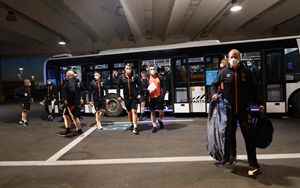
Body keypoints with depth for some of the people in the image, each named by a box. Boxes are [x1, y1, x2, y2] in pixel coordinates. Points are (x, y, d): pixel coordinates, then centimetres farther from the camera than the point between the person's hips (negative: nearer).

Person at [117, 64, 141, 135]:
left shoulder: (135, 77, -5)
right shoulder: (121, 78, -1)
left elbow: (139, 85, 1)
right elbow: (118, 87, 5)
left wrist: (139, 94, -6)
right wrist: (119, 96, 1)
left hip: (134, 97, -3)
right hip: (126, 97, 3)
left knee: (134, 111, -10)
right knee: (129, 112, 14)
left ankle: (135, 127, -8)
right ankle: (132, 124, 33)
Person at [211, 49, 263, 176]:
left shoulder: (246, 72, 4)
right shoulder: (224, 73, 4)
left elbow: (254, 89, 9)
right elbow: (215, 85, 15)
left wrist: (258, 104, 4)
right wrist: (215, 94, -4)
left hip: (244, 109, -1)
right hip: (229, 110, 1)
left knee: (249, 136, -4)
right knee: (229, 134, 13)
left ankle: (253, 165, 2)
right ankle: (230, 157, 34)